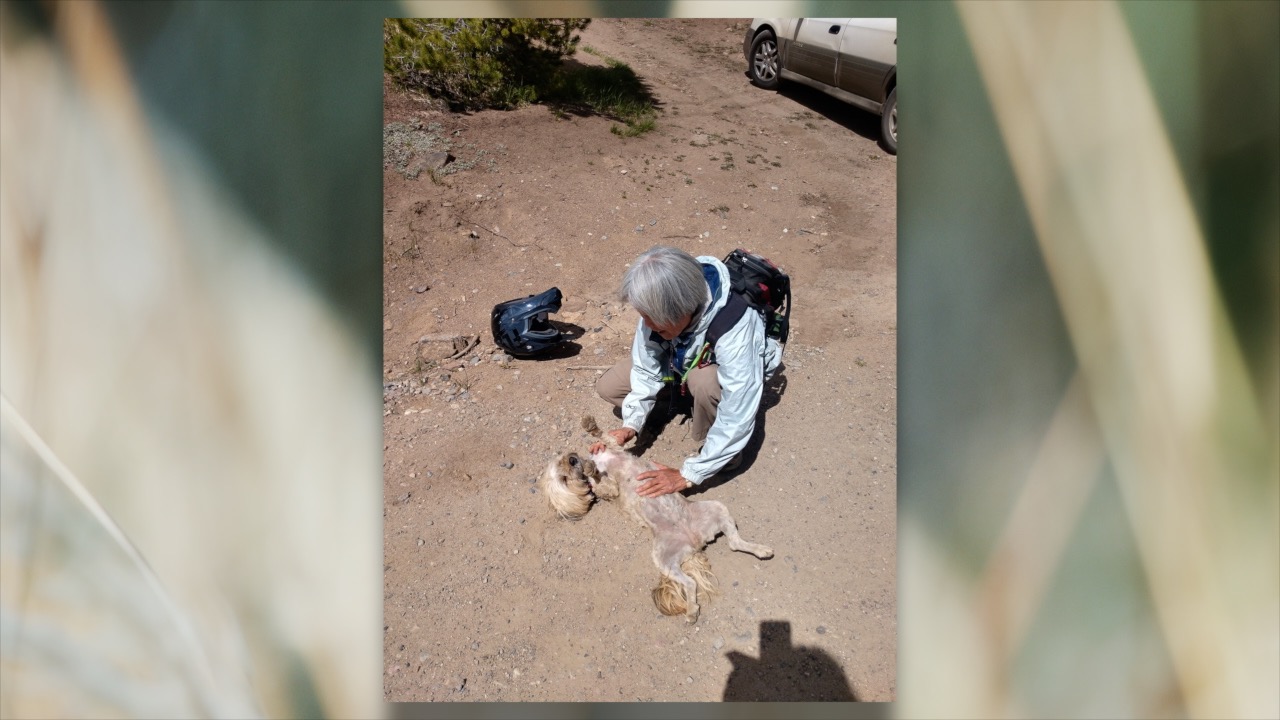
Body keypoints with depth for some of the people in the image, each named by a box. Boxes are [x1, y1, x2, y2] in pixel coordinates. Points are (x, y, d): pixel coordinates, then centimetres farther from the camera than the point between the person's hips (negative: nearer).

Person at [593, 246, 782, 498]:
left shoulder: (735, 329, -43)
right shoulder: (662, 307, -29)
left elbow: (737, 419, -39)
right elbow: (646, 369, -15)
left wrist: (688, 475, -34)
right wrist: (631, 424, -25)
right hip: (686, 360, 5)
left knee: (704, 381, -40)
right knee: (608, 387, -6)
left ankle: (723, 453, -12)